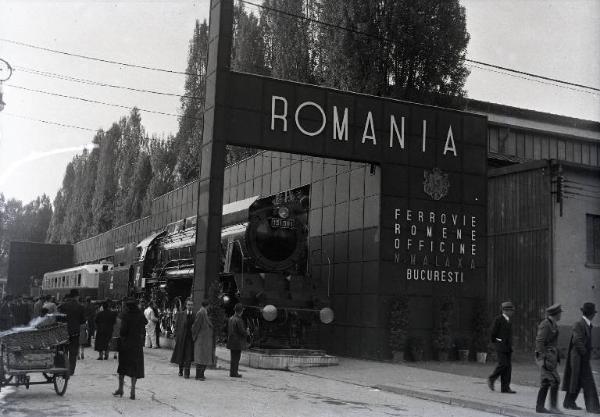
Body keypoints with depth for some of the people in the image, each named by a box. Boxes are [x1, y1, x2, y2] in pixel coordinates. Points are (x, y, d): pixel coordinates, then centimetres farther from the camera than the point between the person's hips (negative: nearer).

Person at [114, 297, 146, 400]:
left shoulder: (126, 315, -9)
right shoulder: (141, 316, 1)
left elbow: (123, 330, -13)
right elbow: (143, 329, 0)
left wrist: (120, 335, 6)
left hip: (125, 343, -2)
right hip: (138, 344, 2)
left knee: (123, 365, 13)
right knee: (135, 367, 4)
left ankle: (120, 389, 19)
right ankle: (132, 391, -1)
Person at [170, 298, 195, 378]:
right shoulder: (180, 314, 2)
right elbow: (176, 326, 3)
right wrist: (176, 337, -2)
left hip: (190, 338, -1)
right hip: (181, 338, 1)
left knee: (188, 356, -6)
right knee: (180, 355, 13)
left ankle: (186, 373, 1)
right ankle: (181, 370, 34)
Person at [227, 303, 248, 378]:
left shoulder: (230, 318, 8)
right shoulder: (238, 320, -18)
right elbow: (242, 331, -18)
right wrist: (247, 332, 1)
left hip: (231, 342, 8)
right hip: (237, 342, -8)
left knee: (233, 358, 15)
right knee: (236, 358, -1)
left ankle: (232, 372, 20)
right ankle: (234, 373, 1)